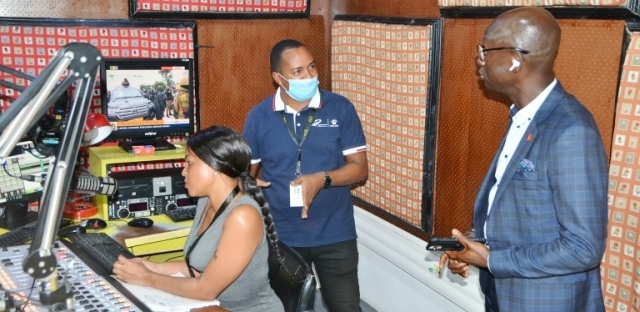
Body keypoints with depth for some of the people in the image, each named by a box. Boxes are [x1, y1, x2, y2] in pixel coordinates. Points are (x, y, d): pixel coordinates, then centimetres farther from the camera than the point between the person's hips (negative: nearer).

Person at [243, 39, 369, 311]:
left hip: (335, 234, -1)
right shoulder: (258, 117, -3)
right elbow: (246, 171, 4)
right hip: (281, 236, 1)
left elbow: (360, 168, -5)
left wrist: (323, 179, -22)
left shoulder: (341, 108, -6)